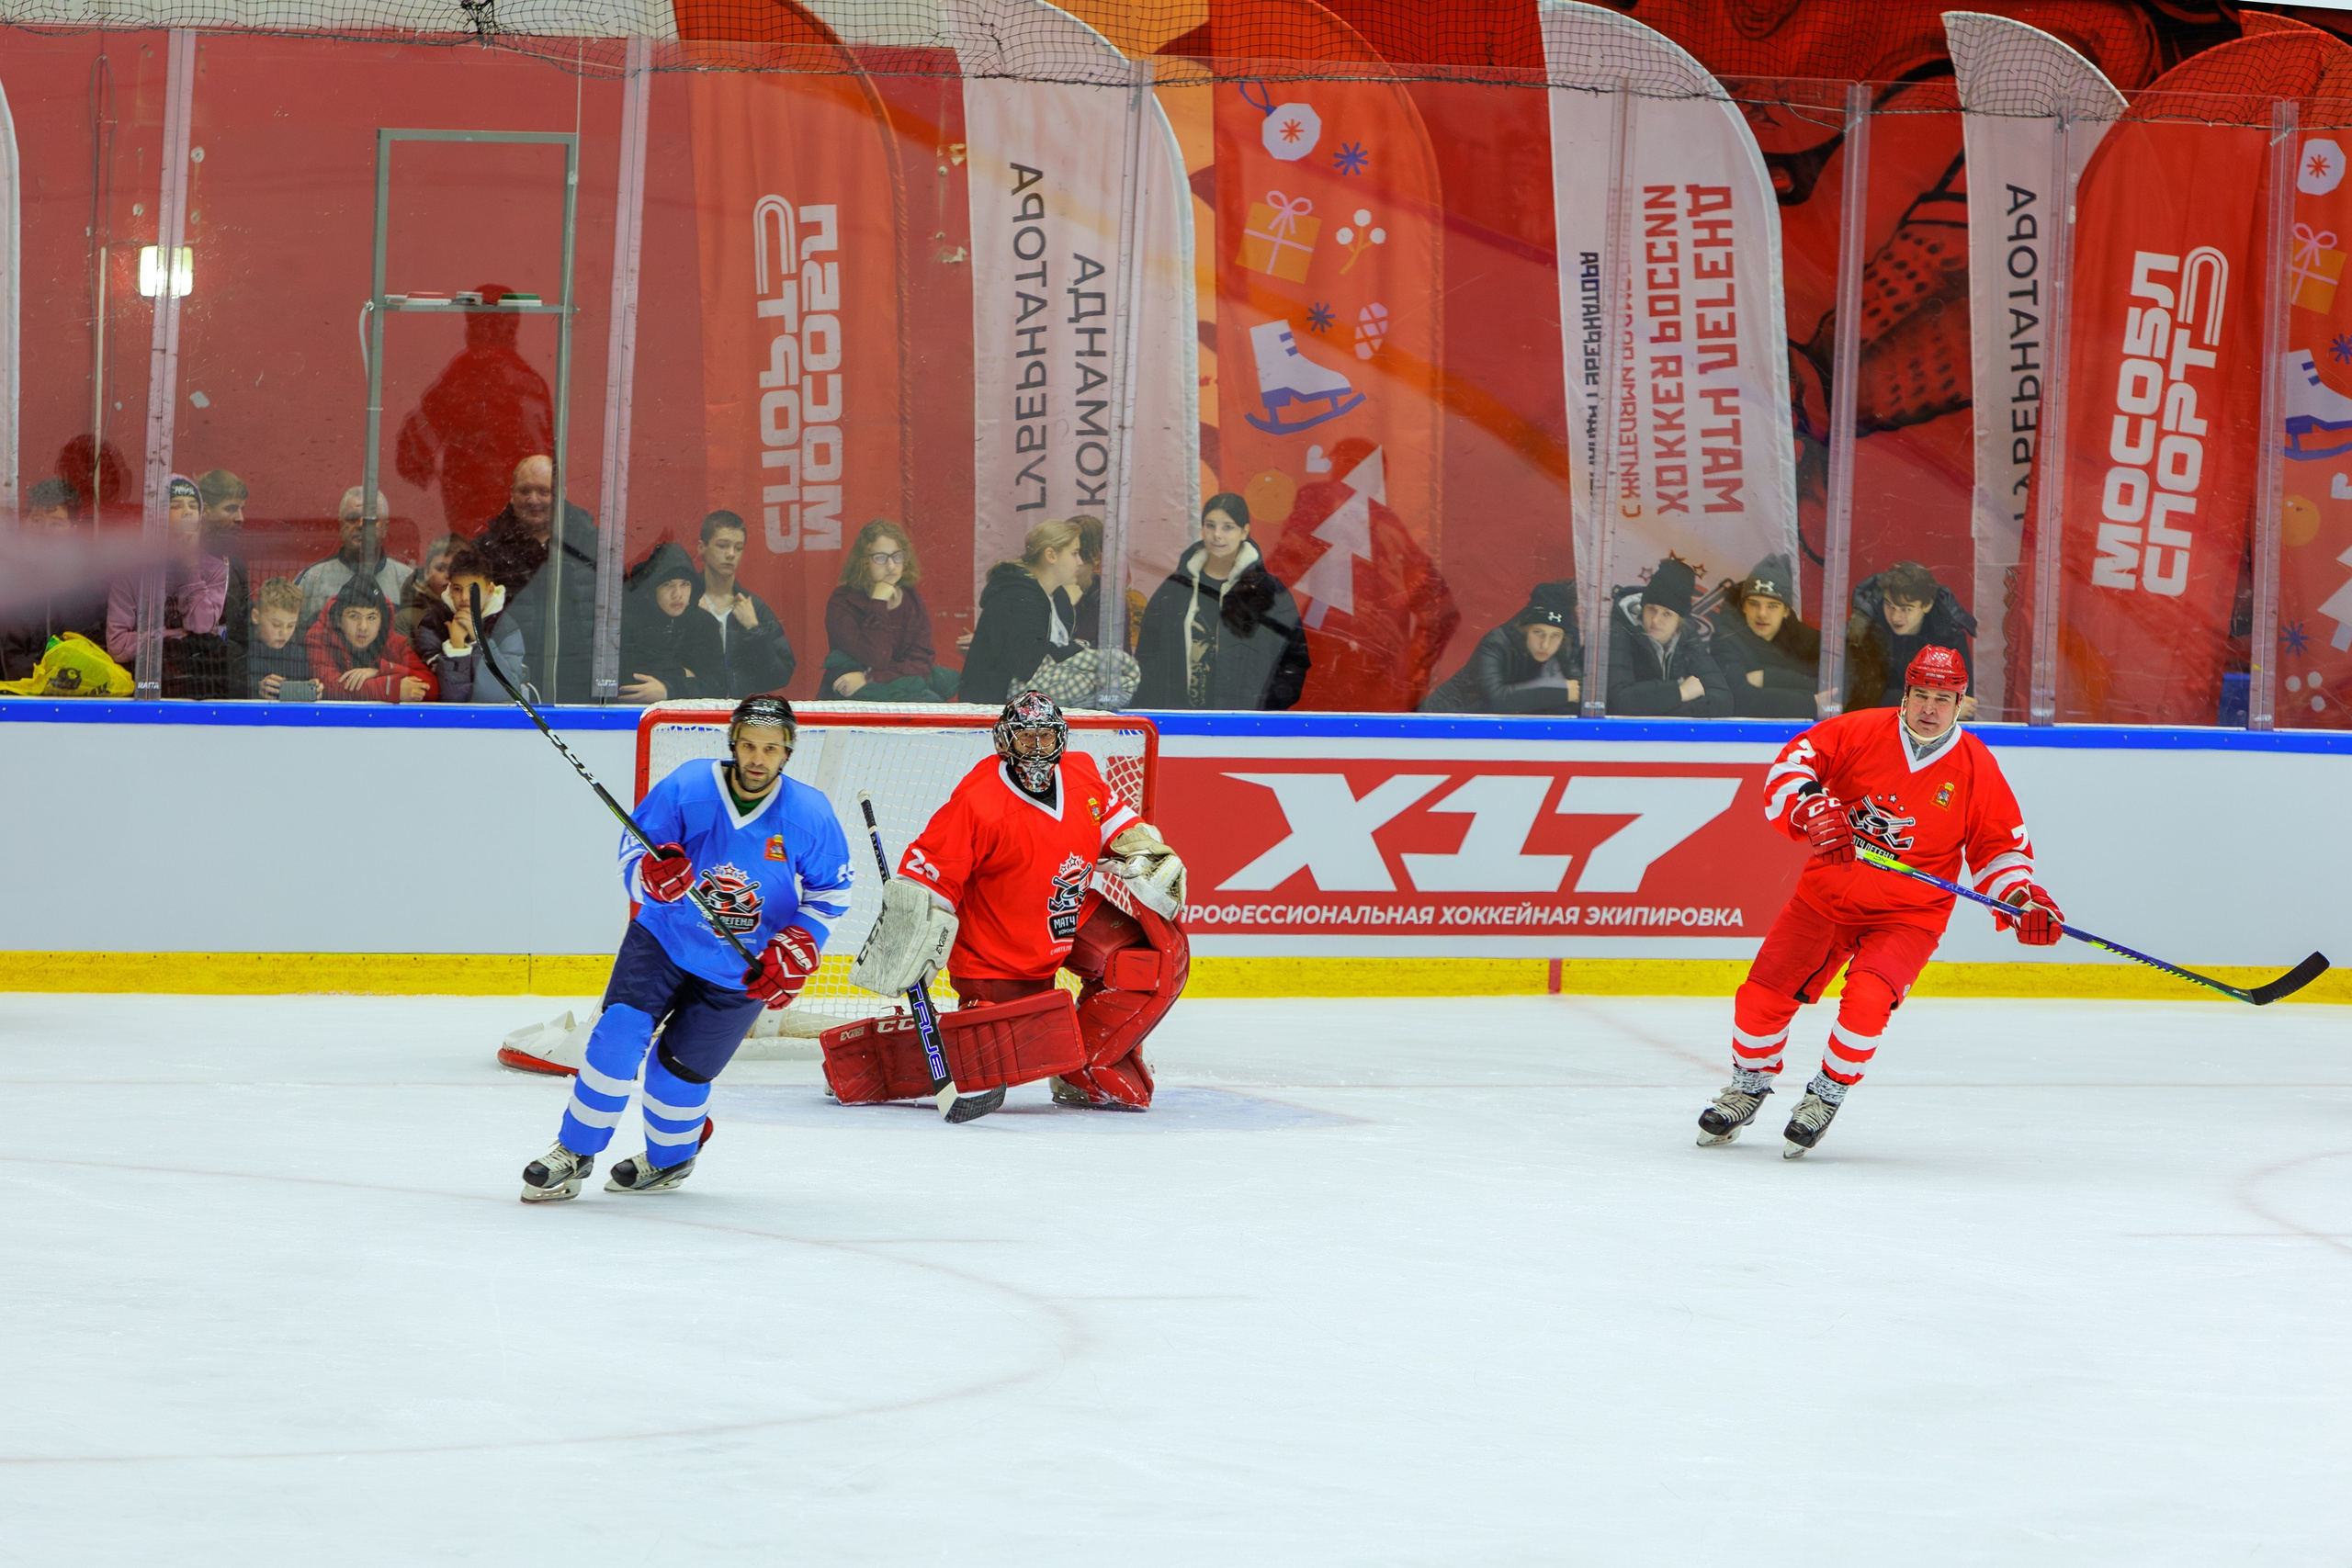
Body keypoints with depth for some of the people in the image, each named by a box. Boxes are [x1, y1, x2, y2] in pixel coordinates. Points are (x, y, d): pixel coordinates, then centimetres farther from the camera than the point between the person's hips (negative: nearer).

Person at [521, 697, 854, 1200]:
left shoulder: (810, 815, -14)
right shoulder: (685, 789, -16)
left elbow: (831, 891, -1)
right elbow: (632, 852, -11)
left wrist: (796, 948, -15)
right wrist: (651, 873, -35)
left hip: (740, 971, 0)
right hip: (665, 938, 0)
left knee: (681, 1069, -1)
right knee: (618, 1033, -16)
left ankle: (669, 1159, 31)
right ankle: (573, 1155, -1)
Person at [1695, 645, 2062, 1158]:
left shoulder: (1976, 766, -6)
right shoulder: (1860, 731, -7)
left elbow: (2001, 845, 2)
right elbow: (1793, 762, -8)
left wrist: (2024, 898, -14)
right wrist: (1812, 807, -27)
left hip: (1907, 914, -2)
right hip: (1825, 897, 2)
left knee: (1867, 1001, -27)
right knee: (1762, 995, -2)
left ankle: (1827, 1096, -2)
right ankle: (1750, 1083, 28)